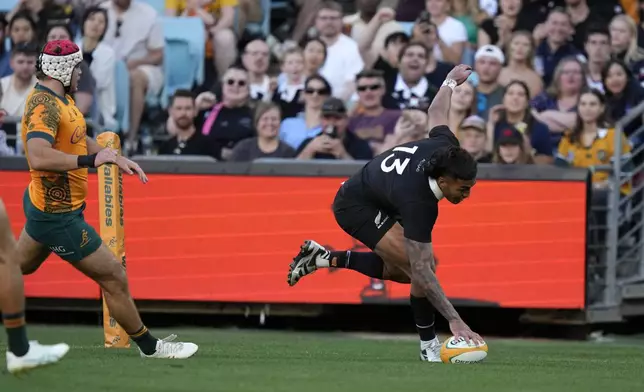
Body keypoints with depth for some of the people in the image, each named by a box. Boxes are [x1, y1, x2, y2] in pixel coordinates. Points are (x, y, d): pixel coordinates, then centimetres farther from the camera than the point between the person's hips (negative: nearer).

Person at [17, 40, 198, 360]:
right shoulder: (44, 105, -25)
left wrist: (117, 158, 14)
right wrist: (90, 160, -41)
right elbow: (39, 157, -40)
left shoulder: (61, 98, 7)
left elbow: (78, 140, 22)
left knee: (17, 267, 26)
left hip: (43, 207, 11)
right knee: (113, 277, -2)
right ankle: (148, 346, 11)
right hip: (58, 217, -11)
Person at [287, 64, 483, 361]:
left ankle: (326, 258, 24)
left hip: (374, 196, 9)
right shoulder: (419, 203, -40)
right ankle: (429, 345, -5)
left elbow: (436, 112, 0)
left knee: (401, 271, 17)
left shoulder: (444, 147, -24)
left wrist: (451, 81, 22)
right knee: (415, 267, -21)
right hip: (356, 207, -9)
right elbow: (422, 270, -41)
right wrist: (455, 321, -45)